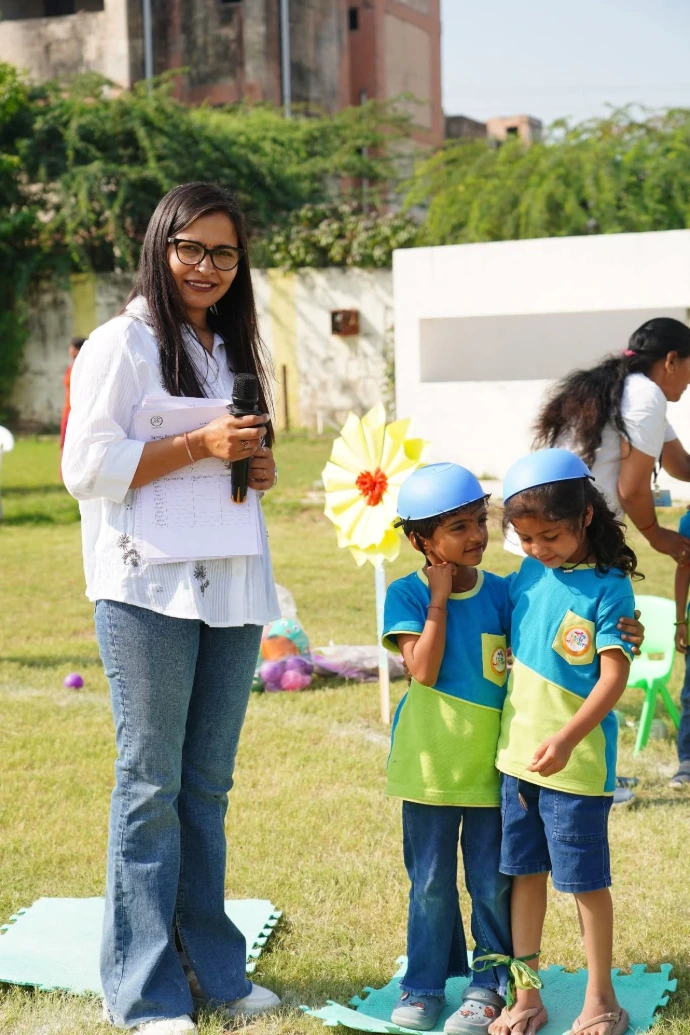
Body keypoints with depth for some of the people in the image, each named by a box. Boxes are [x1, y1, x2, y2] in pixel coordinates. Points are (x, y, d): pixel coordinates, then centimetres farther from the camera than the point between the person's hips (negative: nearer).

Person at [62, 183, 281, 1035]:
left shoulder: (232, 350, 18)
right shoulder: (121, 344, -5)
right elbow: (87, 467, -12)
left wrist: (261, 467, 5)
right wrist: (200, 446, -17)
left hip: (230, 587, 7)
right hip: (147, 590, -7)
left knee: (208, 786, 12)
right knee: (151, 786, -2)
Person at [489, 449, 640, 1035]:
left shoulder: (608, 587, -12)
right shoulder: (527, 577, 5)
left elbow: (614, 677, -19)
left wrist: (567, 738, -29)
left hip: (578, 761, -6)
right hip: (518, 751, 6)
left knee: (585, 879, 4)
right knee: (525, 872, 13)